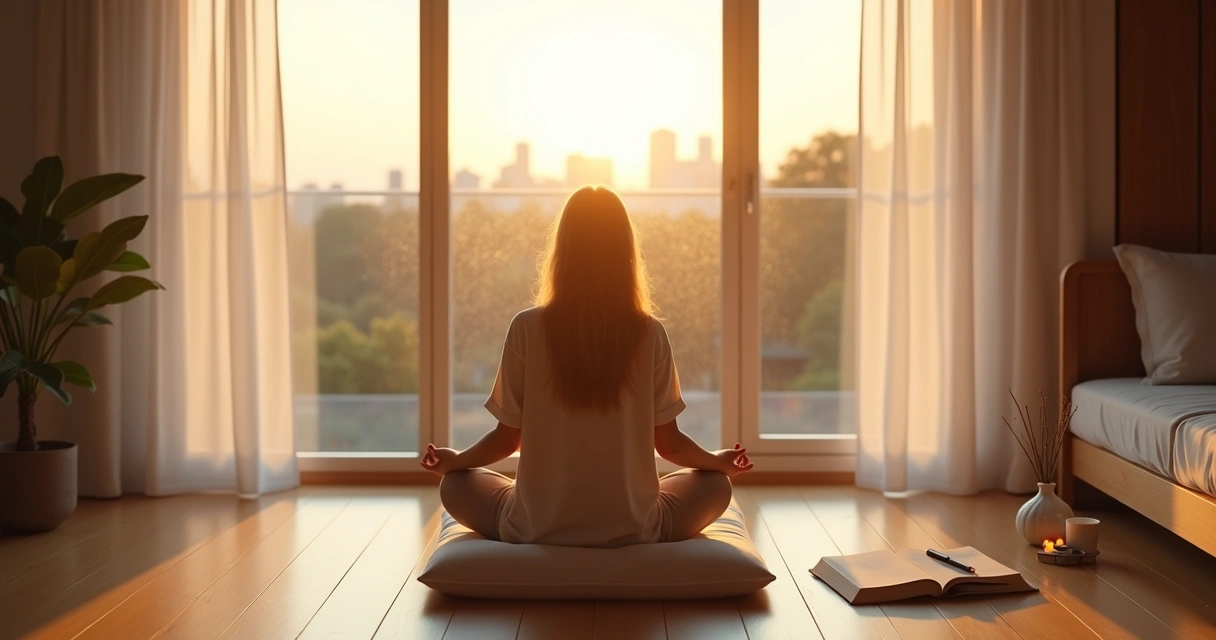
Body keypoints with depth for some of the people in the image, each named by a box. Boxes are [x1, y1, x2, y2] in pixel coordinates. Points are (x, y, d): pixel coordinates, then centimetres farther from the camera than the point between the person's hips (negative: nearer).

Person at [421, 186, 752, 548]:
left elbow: (508, 437, -2)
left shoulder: (527, 328, -8)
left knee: (455, 484, 27)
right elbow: (668, 442, 0)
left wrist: (454, 460, 19)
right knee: (715, 484, 27)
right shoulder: (650, 333, -6)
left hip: (538, 528, -1)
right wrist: (720, 461, 21)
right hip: (632, 528, 1)